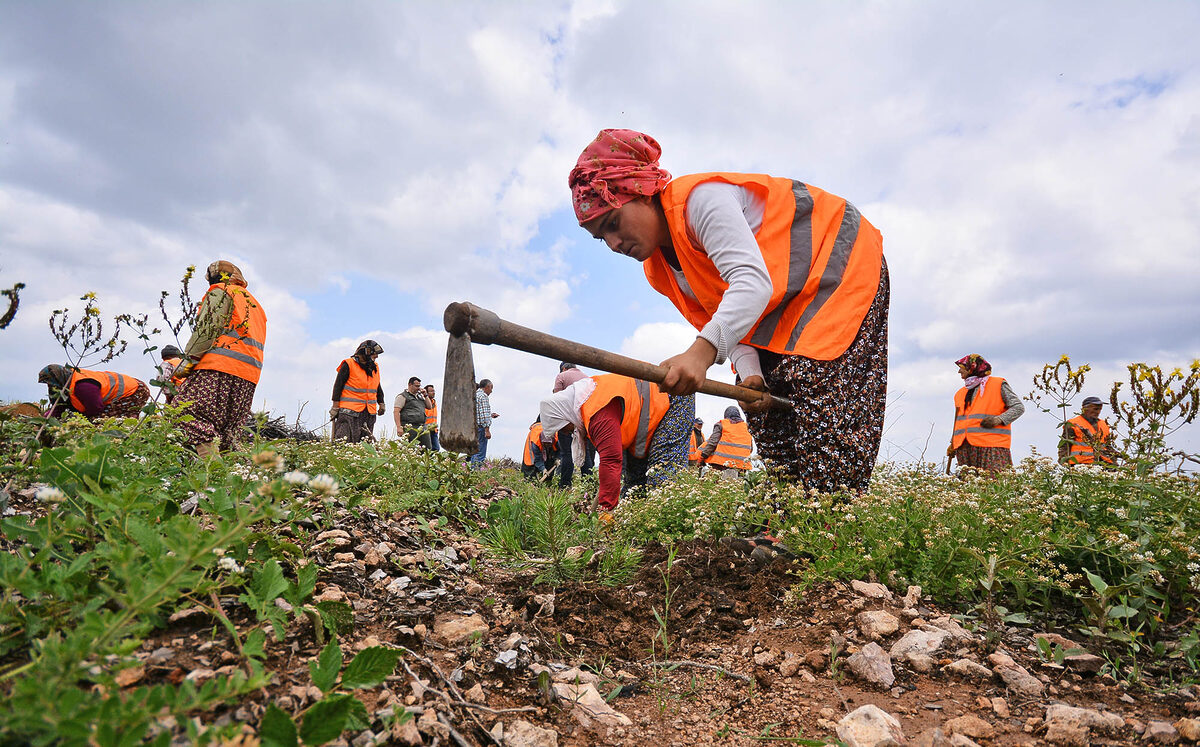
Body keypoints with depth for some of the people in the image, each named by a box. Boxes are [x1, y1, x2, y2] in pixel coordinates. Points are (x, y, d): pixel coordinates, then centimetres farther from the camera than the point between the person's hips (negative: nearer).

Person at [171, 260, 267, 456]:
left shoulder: (220, 293, 7)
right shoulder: (255, 304, 32)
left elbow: (206, 330, -7)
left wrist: (188, 362, -7)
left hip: (220, 368, -8)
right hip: (248, 378, 9)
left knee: (186, 408, -15)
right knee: (228, 430, 7)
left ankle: (210, 458, -31)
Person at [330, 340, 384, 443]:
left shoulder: (375, 367, 16)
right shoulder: (348, 365, -4)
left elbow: (378, 387, 28)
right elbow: (338, 385, -4)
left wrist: (381, 403, 25)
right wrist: (335, 406, -7)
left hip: (369, 412, 6)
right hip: (349, 411, -6)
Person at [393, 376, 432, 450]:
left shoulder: (419, 396, 22)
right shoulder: (403, 396, 0)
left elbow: (429, 407, 24)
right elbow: (396, 411, -9)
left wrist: (425, 395, 11)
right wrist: (399, 427, -18)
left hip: (422, 427, 7)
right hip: (410, 428, -7)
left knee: (428, 449, 2)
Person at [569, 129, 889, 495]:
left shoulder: (702, 198, -28)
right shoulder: (659, 269, -1)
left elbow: (752, 281, -40)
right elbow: (718, 317, -1)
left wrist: (701, 352, -53)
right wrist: (750, 372, -19)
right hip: (786, 301, 8)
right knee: (765, 407, 0)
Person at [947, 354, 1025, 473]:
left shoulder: (998, 384, 6)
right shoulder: (961, 393, 23)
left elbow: (1018, 407, 2)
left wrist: (999, 419, -14)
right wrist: (952, 444, 16)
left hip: (991, 446, -5)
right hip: (964, 448, 5)